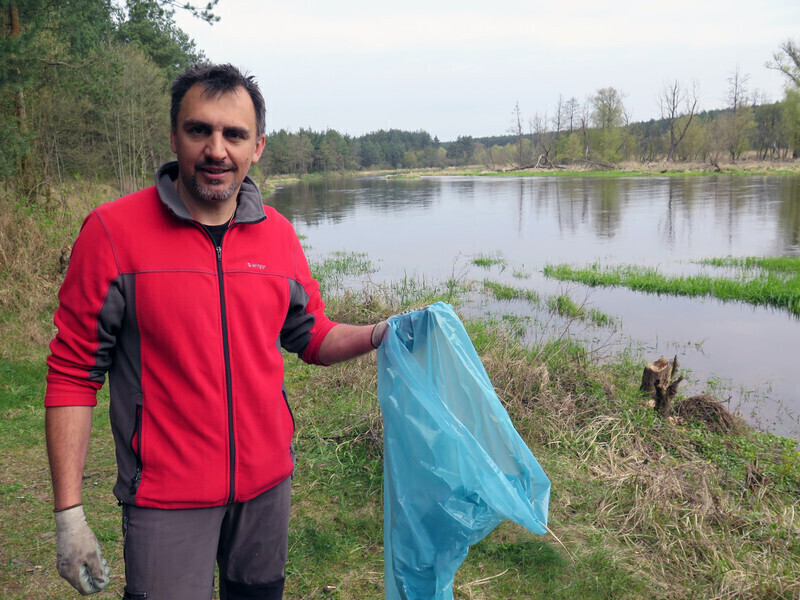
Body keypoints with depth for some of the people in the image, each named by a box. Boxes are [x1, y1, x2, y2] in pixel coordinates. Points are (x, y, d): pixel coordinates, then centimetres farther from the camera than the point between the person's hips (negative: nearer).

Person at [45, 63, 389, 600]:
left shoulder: (278, 234, 1)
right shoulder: (113, 231, -12)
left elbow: (311, 337, 12)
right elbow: (74, 373, -10)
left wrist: (378, 336, -7)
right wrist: (69, 511, -11)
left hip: (268, 483, 5)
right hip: (166, 497, -4)